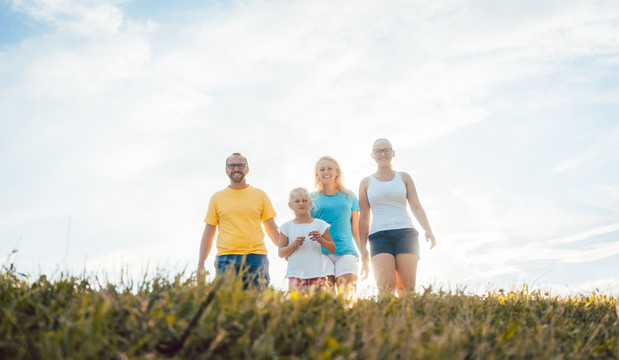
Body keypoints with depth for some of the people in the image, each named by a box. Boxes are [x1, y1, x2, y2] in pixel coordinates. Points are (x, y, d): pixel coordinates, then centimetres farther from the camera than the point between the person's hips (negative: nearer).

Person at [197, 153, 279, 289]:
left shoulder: (260, 195, 12)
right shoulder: (217, 198, 11)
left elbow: (272, 229, 12)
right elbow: (208, 233, 13)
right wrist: (200, 264, 6)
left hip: (256, 258, 0)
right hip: (226, 259, 0)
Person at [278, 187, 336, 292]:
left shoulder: (319, 224, 6)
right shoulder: (287, 227, 6)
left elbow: (332, 248, 6)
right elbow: (281, 253, 4)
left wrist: (320, 239, -11)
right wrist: (294, 245, -13)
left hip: (317, 275, 1)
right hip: (295, 275, 0)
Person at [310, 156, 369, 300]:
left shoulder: (349, 196, 15)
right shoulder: (312, 198, 11)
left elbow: (356, 229, 18)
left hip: (346, 251, 1)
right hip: (321, 253, -1)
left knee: (349, 297, -14)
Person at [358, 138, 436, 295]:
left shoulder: (404, 177, 16)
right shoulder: (366, 182, 14)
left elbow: (416, 207, 10)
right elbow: (364, 218, 13)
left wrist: (428, 230, -6)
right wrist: (363, 247, 6)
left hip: (405, 233, 1)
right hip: (379, 235, -1)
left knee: (407, 287, -9)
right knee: (386, 286, -19)